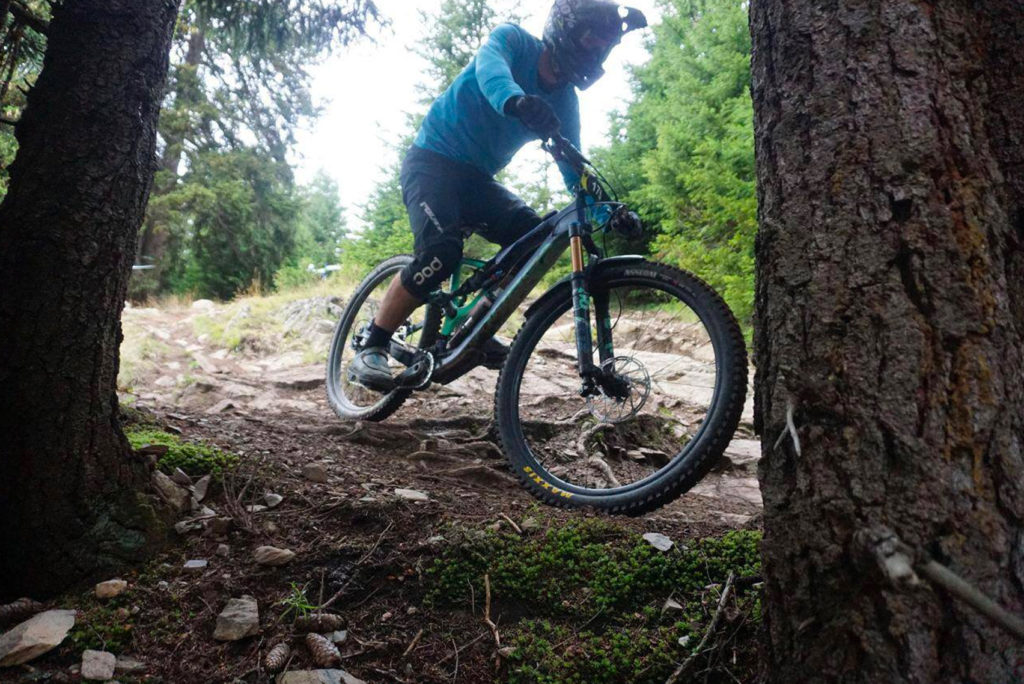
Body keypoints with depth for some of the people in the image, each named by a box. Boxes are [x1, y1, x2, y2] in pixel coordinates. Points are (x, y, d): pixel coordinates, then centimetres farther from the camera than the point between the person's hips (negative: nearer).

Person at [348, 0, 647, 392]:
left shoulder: (564, 102, 4)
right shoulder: (513, 41, -11)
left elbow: (573, 169, 4)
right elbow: (489, 67, -34)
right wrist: (515, 100, -57)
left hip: (475, 178, 6)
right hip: (431, 160, -6)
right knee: (441, 251, -29)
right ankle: (370, 349, -16)